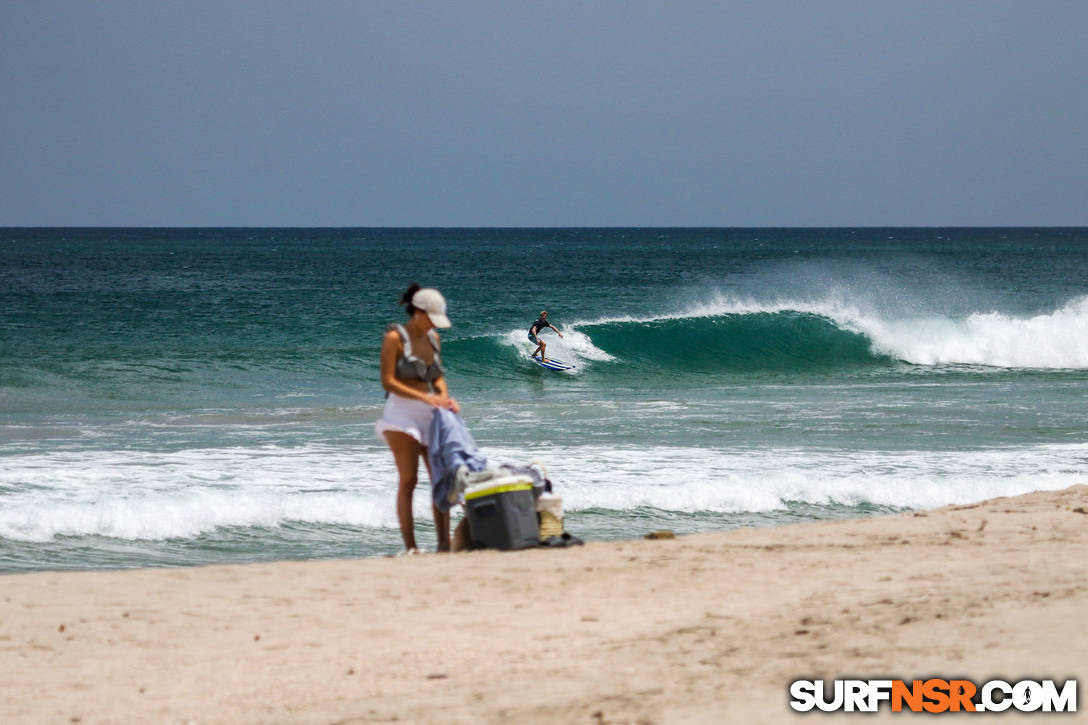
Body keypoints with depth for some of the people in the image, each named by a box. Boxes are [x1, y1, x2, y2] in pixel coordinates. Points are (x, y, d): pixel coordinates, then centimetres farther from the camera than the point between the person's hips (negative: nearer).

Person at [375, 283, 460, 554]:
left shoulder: (432, 338, 11)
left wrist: (445, 397, -4)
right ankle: (410, 547, -9)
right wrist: (424, 398, -20)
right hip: (402, 412, -6)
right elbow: (388, 381, -13)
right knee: (408, 480, -9)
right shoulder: (395, 338, -8)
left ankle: (444, 542, 3)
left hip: (429, 413, 6)